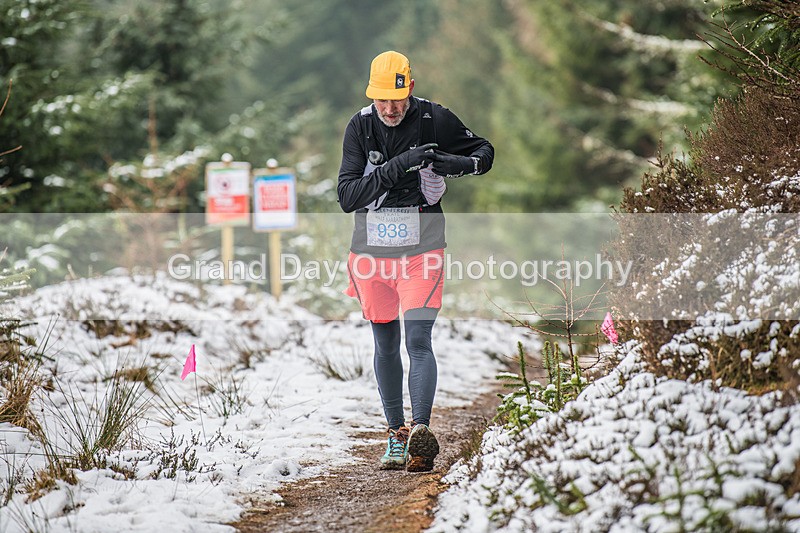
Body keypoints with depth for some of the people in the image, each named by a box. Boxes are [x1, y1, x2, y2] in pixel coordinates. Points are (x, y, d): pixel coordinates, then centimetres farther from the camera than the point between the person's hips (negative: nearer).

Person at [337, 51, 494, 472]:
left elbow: (484, 153, 7)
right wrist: (397, 167, -25)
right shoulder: (360, 127, -5)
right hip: (371, 251, 3)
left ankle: (421, 432, -22)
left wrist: (453, 163, -16)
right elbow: (347, 197, -13)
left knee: (418, 340, -15)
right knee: (386, 346, 11)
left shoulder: (434, 119, -8)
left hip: (421, 250, -3)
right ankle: (396, 434, 22)